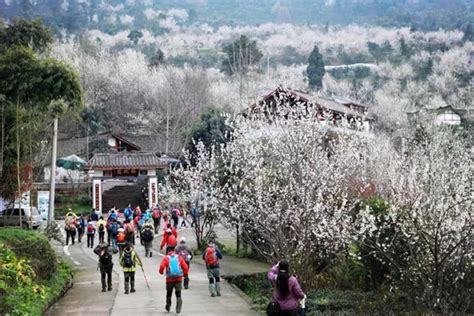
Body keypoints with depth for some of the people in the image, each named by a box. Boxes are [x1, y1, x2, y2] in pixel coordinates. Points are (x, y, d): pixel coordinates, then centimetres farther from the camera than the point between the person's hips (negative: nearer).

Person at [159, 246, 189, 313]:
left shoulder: (166, 258, 2)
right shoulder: (179, 257, 7)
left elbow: (162, 266, -13)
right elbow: (185, 267, 1)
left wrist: (161, 272, 7)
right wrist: (185, 274, 17)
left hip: (170, 279, 0)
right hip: (179, 278, 0)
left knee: (169, 293, 18)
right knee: (178, 293, 1)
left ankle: (168, 307, 33)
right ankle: (178, 308, -18)